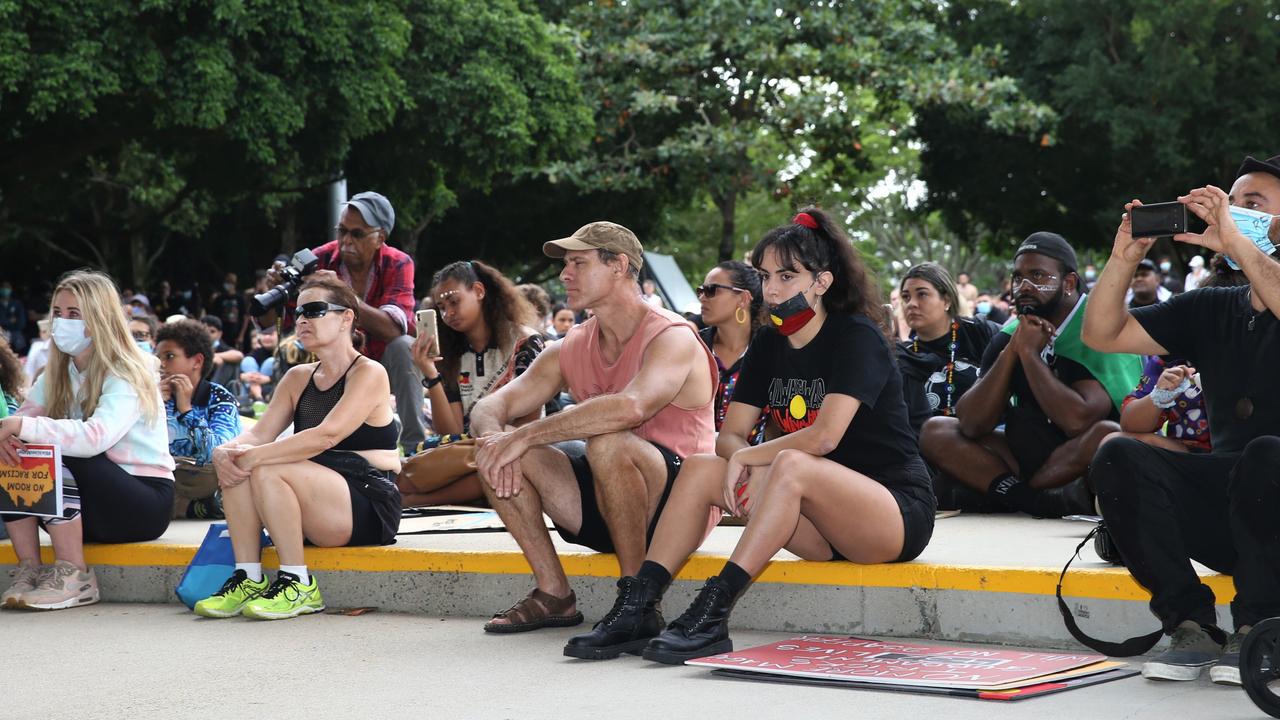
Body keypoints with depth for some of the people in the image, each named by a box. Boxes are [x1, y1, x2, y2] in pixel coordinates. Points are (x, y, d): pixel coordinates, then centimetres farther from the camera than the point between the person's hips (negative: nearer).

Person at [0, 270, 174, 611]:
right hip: (89, 502, 7)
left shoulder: (127, 374, -14)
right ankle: (28, 570, -13)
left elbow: (96, 436, -32)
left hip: (145, 502, -6)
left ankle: (73, 576, -24)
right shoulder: (57, 375, 10)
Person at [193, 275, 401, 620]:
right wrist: (224, 451, -18)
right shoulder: (298, 378, 17)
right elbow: (259, 433, 5)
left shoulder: (369, 374, -7)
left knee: (267, 470, -27)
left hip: (370, 507, -7)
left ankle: (299, 585, -20)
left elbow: (327, 436, -22)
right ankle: (248, 578, -15)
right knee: (234, 465, -14)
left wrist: (256, 456, -27)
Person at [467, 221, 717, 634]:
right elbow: (489, 408, 3)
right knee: (494, 452, -7)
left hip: (680, 502, -7)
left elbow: (631, 408, -35)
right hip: (604, 513, 7)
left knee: (607, 442, -36)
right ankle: (554, 593, -5)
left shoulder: (672, 338, -14)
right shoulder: (569, 351, 8)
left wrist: (525, 436, -32)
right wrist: (494, 435, -23)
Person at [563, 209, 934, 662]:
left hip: (900, 512, -7)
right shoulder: (769, 345, 10)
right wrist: (751, 466, -18)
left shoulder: (857, 337, -12)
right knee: (701, 469, -8)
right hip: (823, 528, 7)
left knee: (791, 467, -35)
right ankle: (636, 609, -18)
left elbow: (824, 436, -24)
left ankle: (711, 616, -39)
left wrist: (747, 458, -13)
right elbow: (730, 435, 5)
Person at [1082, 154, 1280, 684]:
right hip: (1221, 509, 5)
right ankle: (1191, 627, -18)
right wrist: (1124, 257, -1)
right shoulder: (1211, 310, 14)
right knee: (1118, 457, -19)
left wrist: (1236, 242, -26)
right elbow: (1101, 334, 12)